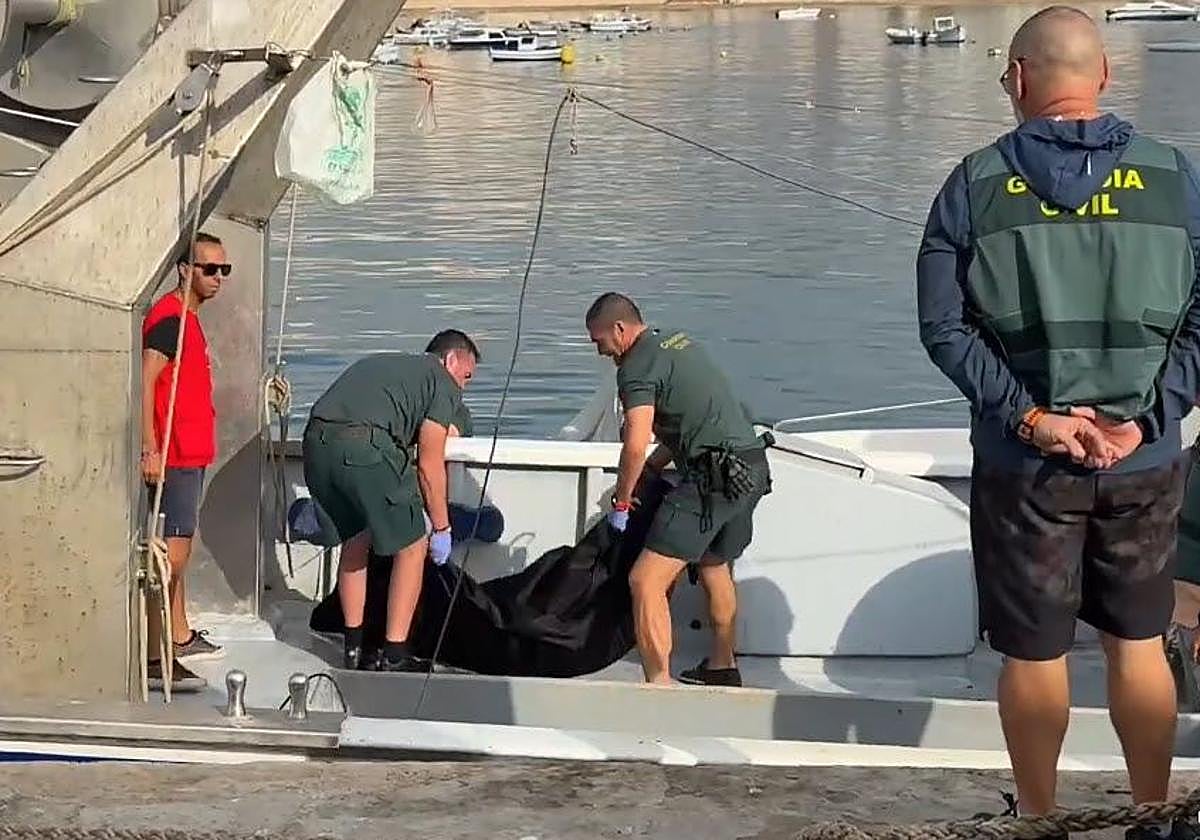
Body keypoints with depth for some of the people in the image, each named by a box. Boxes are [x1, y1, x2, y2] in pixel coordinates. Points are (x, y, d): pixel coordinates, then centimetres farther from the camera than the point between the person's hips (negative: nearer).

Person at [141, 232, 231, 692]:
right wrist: (150, 450, -27)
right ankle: (154, 658, -13)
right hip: (173, 457, -10)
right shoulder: (169, 317, -14)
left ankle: (180, 637, 31)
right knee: (172, 552, -12)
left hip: (191, 455, 10)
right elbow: (144, 382, -22)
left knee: (180, 548, 19)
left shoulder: (189, 318, 16)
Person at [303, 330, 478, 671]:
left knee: (355, 538, 27)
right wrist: (442, 528, 18)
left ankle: (353, 648, 28)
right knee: (411, 547, 10)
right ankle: (394, 655, 9)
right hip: (364, 449, -7)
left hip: (315, 444, 7)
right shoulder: (443, 382, 14)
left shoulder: (382, 363, 36)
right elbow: (429, 467, 9)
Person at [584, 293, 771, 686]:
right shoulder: (678, 341, 19)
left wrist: (621, 503, -6)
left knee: (645, 581, -12)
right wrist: (650, 469, 23)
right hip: (753, 467, 10)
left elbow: (635, 447, -20)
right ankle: (722, 667, 46)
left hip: (715, 477, -10)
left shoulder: (638, 367, -10)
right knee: (715, 566, 31)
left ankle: (659, 686, -17)